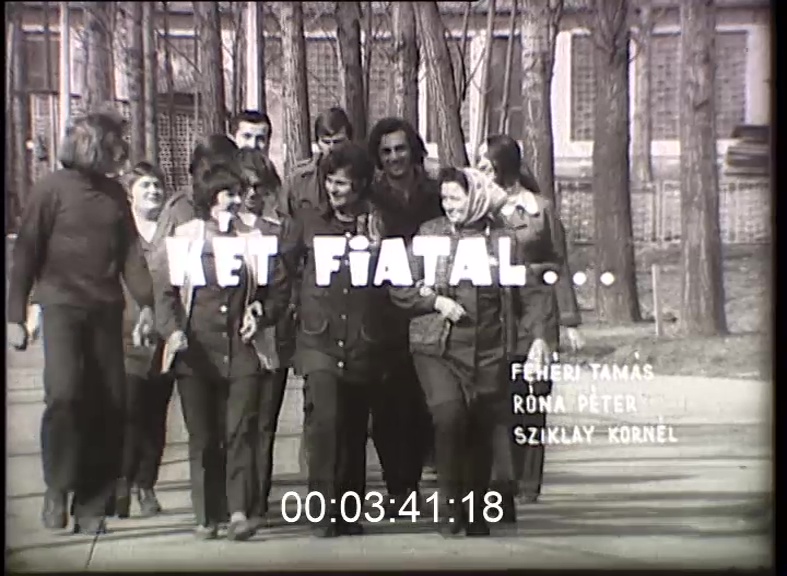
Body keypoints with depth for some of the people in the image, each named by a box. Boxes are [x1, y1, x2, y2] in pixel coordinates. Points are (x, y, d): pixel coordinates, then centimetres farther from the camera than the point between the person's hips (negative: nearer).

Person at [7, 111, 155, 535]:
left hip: (106, 311, 4)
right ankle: (57, 487, 1)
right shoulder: (52, 188, 0)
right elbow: (25, 254, 0)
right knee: (64, 393, -20)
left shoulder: (114, 193, 13)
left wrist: (145, 303, 1)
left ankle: (91, 507, 10)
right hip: (62, 306, -4)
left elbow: (131, 251, 14)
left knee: (108, 405, 1)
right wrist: (15, 316, -3)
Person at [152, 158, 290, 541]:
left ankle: (239, 513, -10)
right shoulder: (183, 238, 8)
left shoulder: (252, 239, 11)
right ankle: (207, 516, 11)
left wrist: (261, 312, -3)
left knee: (240, 430, -9)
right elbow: (165, 292, 4)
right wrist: (172, 331, -11)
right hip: (195, 351, 0)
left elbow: (277, 291, 15)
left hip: (242, 351, 0)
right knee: (202, 436, 4)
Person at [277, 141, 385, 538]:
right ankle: (323, 510, -11)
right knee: (325, 417, -18)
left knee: (354, 427, 7)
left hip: (361, 341, 1)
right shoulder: (308, 220, 10)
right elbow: (283, 264, 13)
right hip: (319, 337, -1)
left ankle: (349, 513, 19)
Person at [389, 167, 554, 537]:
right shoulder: (429, 234, 7)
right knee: (449, 414, -20)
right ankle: (449, 504, -6)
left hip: (489, 350, 1)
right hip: (438, 347, -1)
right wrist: (436, 301, -9)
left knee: (482, 428, 5)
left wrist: (538, 334, -5)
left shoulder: (502, 239, 5)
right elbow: (400, 289, 6)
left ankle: (476, 513, 22)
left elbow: (531, 292, 7)